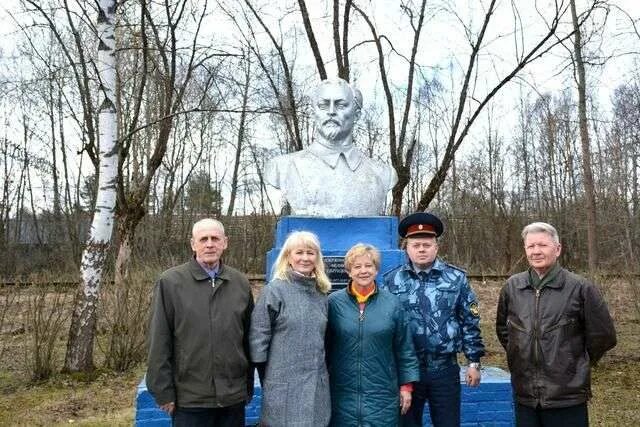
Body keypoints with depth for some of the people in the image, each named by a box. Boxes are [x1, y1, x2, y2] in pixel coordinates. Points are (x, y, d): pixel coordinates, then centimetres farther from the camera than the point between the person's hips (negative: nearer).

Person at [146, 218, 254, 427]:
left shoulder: (240, 283, 5)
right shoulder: (170, 282, -5)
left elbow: (248, 338, 9)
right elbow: (159, 342, -4)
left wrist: (249, 387, 11)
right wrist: (164, 392, -6)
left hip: (233, 397, 3)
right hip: (190, 399, -3)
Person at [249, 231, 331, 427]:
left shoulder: (321, 293, 9)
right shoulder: (274, 290, -8)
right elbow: (258, 337, -8)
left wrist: (318, 371, 14)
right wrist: (268, 380, -4)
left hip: (317, 387, 5)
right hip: (285, 387, -5)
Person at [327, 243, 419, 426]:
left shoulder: (392, 303, 1)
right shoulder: (334, 302, -2)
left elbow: (405, 349, 5)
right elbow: (324, 346, 3)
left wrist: (406, 385, 3)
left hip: (382, 396, 0)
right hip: (342, 395, 0)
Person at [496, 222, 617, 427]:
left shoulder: (581, 288, -8)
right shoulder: (512, 287, 3)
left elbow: (603, 336, -1)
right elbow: (502, 328, 18)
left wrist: (573, 364, 5)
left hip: (567, 398, -3)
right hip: (524, 395, 3)